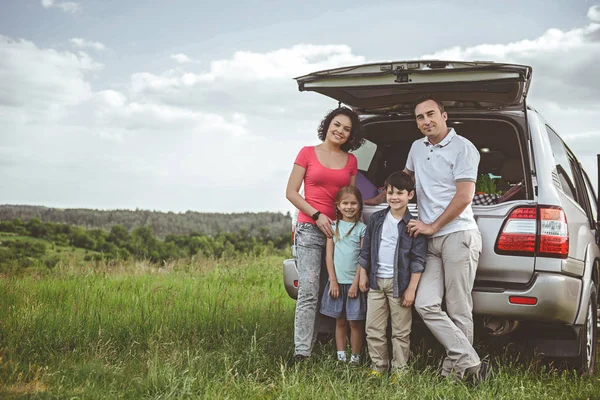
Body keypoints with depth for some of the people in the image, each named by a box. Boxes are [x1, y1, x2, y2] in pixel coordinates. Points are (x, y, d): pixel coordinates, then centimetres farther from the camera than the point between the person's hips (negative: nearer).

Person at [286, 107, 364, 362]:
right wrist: (317, 215, -9)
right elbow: (291, 192, 1)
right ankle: (301, 352, -14)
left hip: (340, 230, 4)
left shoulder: (350, 161, 12)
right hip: (310, 228, -4)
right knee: (308, 291, -13)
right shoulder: (308, 153, 3)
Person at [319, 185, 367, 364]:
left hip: (354, 283, -3)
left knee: (355, 323, 1)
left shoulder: (362, 228, -2)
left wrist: (356, 283, -11)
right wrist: (333, 281, -4)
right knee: (340, 322, 9)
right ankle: (341, 356, 16)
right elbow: (329, 255, 4)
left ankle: (355, 358, 9)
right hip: (337, 282, 3)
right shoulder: (333, 227, 6)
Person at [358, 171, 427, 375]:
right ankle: (378, 366, 20)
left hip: (399, 283, -4)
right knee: (373, 329, 7)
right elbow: (366, 250, 13)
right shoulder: (376, 219, 6)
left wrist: (411, 289, -10)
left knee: (401, 331, 4)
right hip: (376, 281, 4)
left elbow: (418, 260, -6)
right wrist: (363, 275, 9)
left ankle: (399, 370, 14)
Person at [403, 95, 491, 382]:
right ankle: (470, 363, -6)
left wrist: (432, 227, -7)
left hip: (458, 236, -6)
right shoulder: (417, 148, 17)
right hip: (432, 241, 7)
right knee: (426, 305, -8)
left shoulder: (462, 148, -4)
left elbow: (463, 197, -10)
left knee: (458, 312, -5)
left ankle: (454, 369, 3)